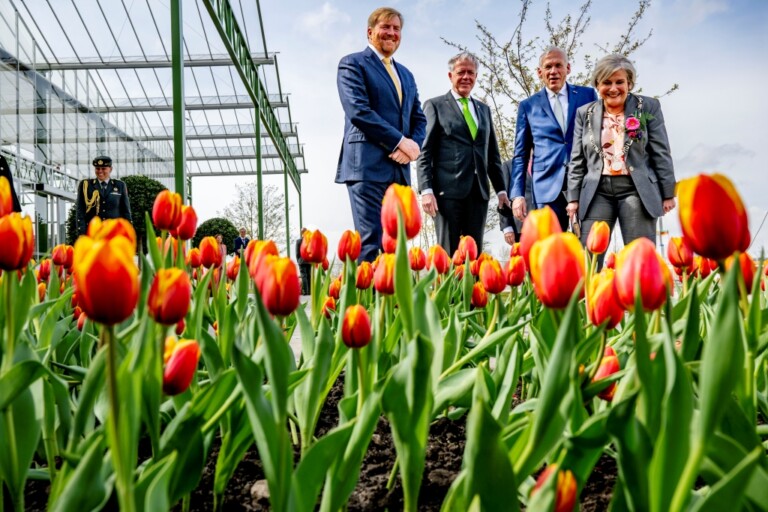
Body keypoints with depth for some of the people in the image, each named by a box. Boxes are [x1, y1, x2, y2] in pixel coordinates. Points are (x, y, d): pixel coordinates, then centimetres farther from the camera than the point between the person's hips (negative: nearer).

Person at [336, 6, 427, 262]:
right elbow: (358, 111, -11)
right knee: (370, 242, -12)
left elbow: (419, 118, 19)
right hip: (367, 166, -7)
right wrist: (400, 141, -13)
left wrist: (410, 147, -3)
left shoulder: (406, 75, 25)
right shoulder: (353, 64, 3)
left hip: (399, 170, 7)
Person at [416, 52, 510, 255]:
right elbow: (425, 152, -1)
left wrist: (501, 189, 15)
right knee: (449, 253, -4)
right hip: (448, 190, -4)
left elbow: (492, 153, 21)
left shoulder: (484, 109, 20)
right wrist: (426, 190, -11)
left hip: (478, 191, 5)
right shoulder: (435, 105, 6)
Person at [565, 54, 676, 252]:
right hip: (597, 192, 2)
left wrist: (668, 193, 1)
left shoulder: (648, 107, 4)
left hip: (636, 190, -1)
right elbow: (577, 161, 10)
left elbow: (661, 154, 3)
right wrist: (574, 197, 5)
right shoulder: (585, 113, 10)